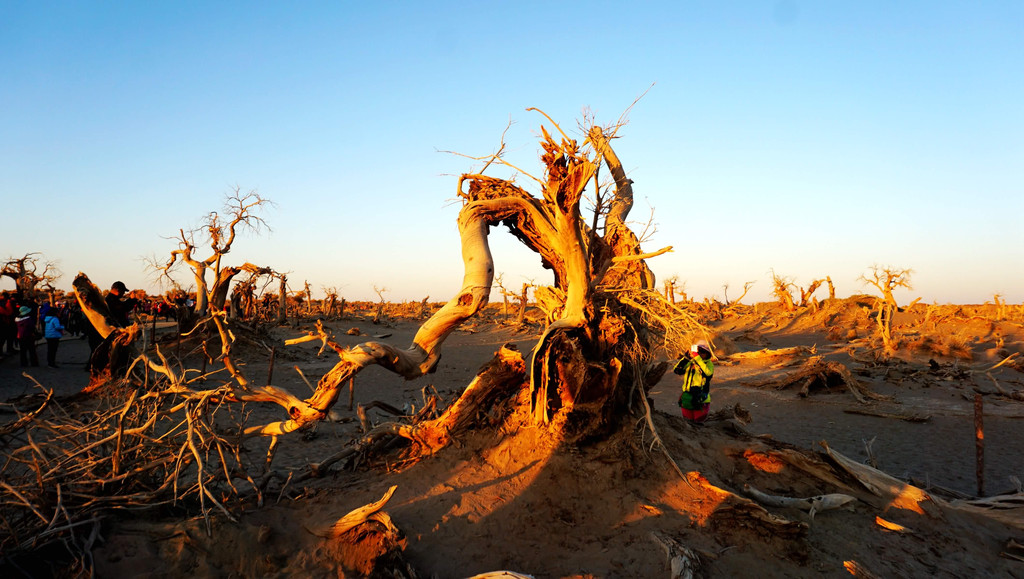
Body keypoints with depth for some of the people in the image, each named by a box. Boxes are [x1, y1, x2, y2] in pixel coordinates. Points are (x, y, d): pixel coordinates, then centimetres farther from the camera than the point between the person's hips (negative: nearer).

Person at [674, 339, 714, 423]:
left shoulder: (709, 364, -4)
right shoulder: (690, 362, 8)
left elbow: (707, 372, -27)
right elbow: (677, 370, -5)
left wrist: (697, 357, -29)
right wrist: (686, 357, -14)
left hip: (700, 400, -4)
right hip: (686, 398, 4)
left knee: (699, 423, 4)